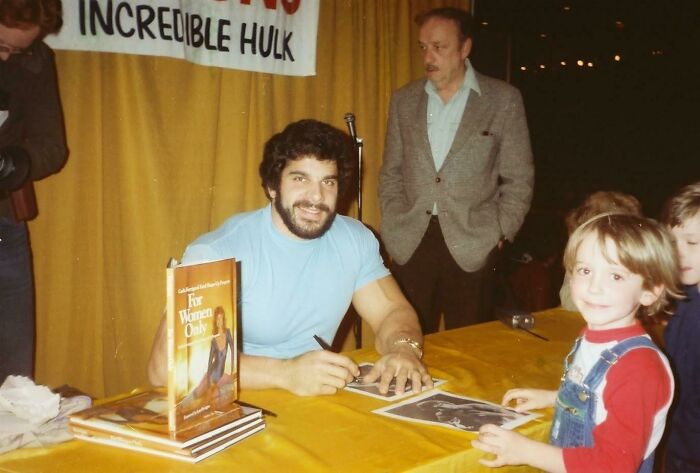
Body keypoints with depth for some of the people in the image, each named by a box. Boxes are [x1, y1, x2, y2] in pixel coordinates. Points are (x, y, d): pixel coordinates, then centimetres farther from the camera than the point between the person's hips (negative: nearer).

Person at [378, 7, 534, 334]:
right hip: (410, 245, 2)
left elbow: (519, 179, 2)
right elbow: (391, 173, 13)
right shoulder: (403, 100, 9)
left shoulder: (503, 99, 1)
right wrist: (394, 228, 4)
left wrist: (499, 235, -4)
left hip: (472, 247, -2)